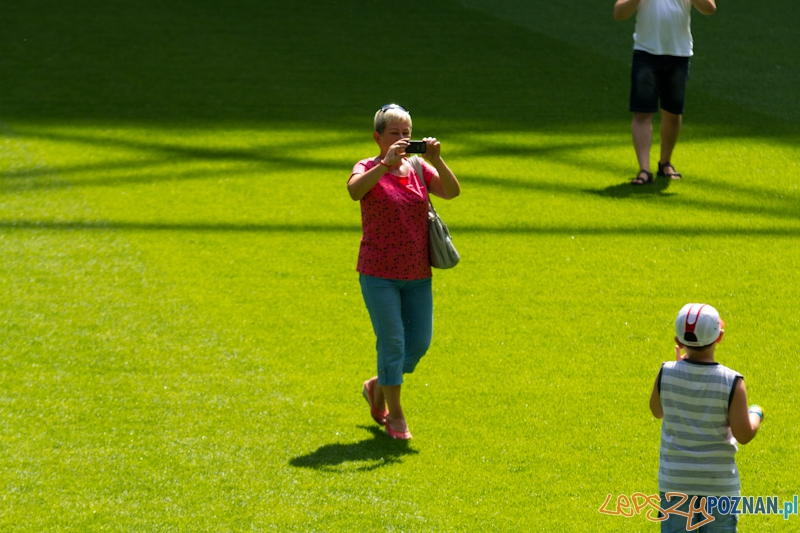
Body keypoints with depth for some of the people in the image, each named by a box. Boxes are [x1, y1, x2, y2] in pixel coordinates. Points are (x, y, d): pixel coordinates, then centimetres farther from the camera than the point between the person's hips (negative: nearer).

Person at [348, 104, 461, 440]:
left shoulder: (418, 169, 6)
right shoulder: (369, 168, -6)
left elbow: (452, 192, -8)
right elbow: (354, 190, -28)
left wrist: (436, 160, -21)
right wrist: (387, 163, -34)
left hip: (417, 275, 5)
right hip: (379, 275, -5)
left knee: (419, 343, 7)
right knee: (392, 342, -4)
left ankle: (377, 387, 32)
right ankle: (394, 415, 9)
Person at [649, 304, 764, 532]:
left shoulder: (667, 373, -10)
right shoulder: (731, 382, -16)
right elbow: (744, 434, -14)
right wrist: (756, 415, 8)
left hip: (675, 480, 2)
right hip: (718, 483, -2)